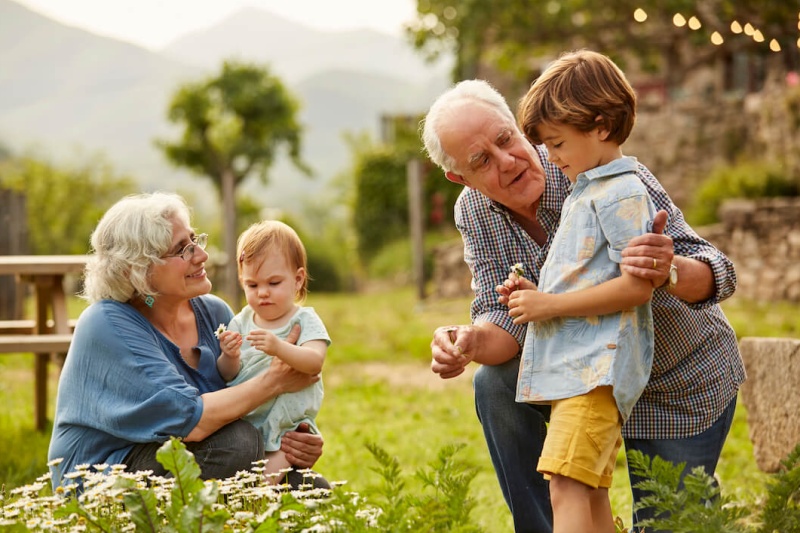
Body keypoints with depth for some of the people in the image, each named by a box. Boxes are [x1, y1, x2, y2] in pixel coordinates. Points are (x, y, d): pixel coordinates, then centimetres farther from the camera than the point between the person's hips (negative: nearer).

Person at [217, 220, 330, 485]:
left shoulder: (304, 321, -2)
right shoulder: (241, 321, 9)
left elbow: (314, 362, -22)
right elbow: (228, 376, 5)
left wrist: (279, 348, -40)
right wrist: (229, 358, -19)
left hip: (287, 428, -4)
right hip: (242, 422, 4)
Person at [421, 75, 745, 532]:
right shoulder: (474, 212, -13)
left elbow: (717, 274, -33)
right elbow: (507, 318, -15)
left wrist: (669, 271, -57)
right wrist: (470, 343, -39)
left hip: (684, 386, -4)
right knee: (496, 384, -19)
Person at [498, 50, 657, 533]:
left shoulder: (622, 194, -10)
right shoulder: (586, 192, 22)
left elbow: (637, 286, -19)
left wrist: (551, 304, -15)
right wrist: (536, 294, 10)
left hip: (598, 366, -11)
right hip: (572, 365, 11)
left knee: (567, 487, -22)